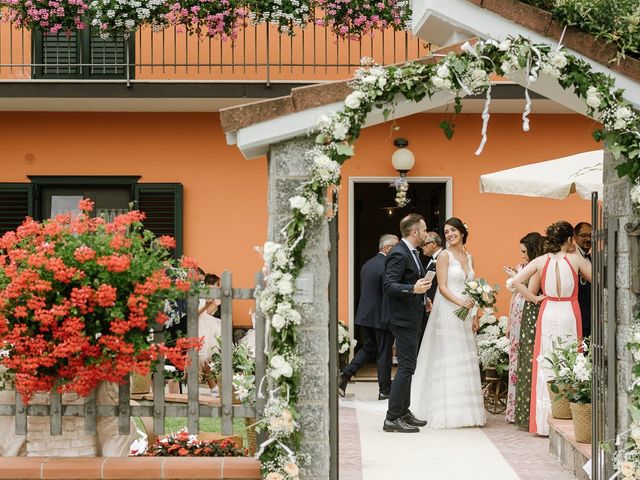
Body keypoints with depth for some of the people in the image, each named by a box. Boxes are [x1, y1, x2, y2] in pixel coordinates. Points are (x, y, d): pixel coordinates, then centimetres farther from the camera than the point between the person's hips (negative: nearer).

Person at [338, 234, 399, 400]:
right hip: (382, 316, -8)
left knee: (368, 349, 18)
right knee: (384, 353, 3)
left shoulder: (367, 264, 10)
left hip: (365, 315, 8)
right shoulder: (386, 266, -17)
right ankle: (385, 390, 10)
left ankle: (345, 375, 4)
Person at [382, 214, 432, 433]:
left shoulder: (411, 252, 13)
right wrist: (413, 289, -36)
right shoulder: (399, 254, -18)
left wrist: (422, 294, 19)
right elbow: (389, 285, -25)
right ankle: (392, 418, -9)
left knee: (407, 366, 16)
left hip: (410, 317, 11)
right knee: (406, 366, -11)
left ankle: (404, 412, 24)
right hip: (403, 318, -11)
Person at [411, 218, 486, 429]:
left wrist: (474, 315, 9)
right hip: (447, 313, -6)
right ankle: (447, 413, -2)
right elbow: (442, 287, -12)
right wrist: (460, 302, -24)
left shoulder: (469, 257, 13)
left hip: (465, 315, 6)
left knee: (465, 362, 7)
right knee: (448, 361, -5)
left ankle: (466, 411, 12)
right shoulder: (445, 256, -5)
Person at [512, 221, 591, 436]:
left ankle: (545, 421, 6)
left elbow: (516, 281, -6)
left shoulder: (541, 261, 0)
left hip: (548, 314, 2)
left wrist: (534, 298, 3)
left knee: (546, 365, 6)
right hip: (569, 314, -2)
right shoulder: (576, 259, -6)